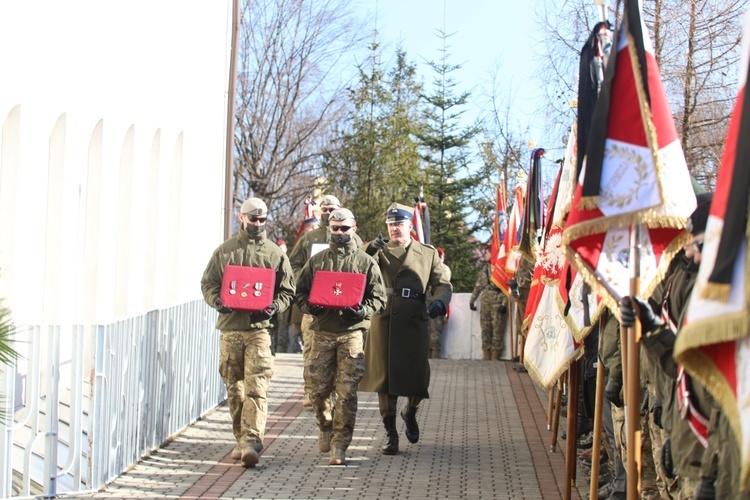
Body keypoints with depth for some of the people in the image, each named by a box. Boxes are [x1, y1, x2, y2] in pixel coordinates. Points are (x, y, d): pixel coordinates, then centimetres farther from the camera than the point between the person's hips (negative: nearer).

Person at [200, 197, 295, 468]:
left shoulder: (275, 253, 9)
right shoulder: (224, 250, 11)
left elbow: (287, 290, 11)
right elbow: (208, 283, 13)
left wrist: (275, 306, -9)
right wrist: (217, 300, -8)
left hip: (259, 328, -2)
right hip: (229, 327, 2)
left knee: (256, 388, -12)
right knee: (234, 388, 7)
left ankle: (251, 441, -18)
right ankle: (241, 439, 17)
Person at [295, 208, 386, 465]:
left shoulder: (366, 262, 6)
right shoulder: (316, 261, 12)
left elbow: (378, 298, 5)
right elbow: (301, 291, 14)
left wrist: (362, 311, -15)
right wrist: (309, 306, -7)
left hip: (352, 332, -2)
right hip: (322, 331, 2)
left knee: (347, 391, -6)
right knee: (318, 389, 2)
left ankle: (339, 445, 1)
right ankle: (325, 427, 30)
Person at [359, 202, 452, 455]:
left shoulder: (428, 253, 12)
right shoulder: (379, 251, 10)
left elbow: (443, 284, 8)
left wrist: (439, 302, -13)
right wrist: (369, 252, -21)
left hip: (415, 322, 0)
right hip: (384, 321, 0)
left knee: (417, 376, -1)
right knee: (385, 376, 0)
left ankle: (410, 412, 32)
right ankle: (390, 433, 10)